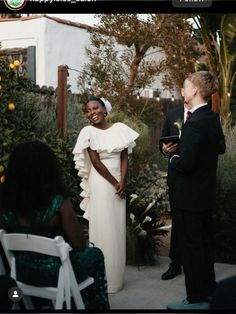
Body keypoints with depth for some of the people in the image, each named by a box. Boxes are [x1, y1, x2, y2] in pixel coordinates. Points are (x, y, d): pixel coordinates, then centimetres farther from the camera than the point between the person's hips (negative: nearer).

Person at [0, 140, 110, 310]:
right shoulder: (58, 200, -22)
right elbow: (79, 245, -14)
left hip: (22, 273, 5)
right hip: (55, 274, -5)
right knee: (95, 255, 23)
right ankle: (95, 306, 37)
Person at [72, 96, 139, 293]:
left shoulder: (120, 128, 5)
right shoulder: (88, 132, -5)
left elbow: (125, 157, 4)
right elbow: (96, 162, -9)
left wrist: (122, 182, -9)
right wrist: (115, 183, -8)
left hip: (120, 184, 4)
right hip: (100, 184, -4)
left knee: (118, 229, 9)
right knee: (103, 229, -1)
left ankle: (116, 276, 20)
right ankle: (103, 279, 9)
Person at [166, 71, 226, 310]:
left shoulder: (194, 123, -23)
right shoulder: (213, 118, 4)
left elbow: (186, 164, -25)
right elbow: (220, 147, 21)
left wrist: (173, 159, -7)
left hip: (190, 196, -9)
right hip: (207, 193, 9)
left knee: (190, 245, 1)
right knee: (204, 242, 20)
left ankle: (197, 299, 11)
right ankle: (207, 288, 33)